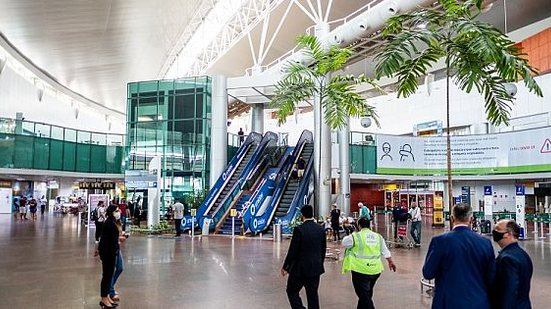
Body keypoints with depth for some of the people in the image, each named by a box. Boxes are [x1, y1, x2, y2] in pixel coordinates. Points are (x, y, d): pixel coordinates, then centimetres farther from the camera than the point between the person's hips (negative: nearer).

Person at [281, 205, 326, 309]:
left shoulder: (299, 229, -15)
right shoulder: (321, 229, 1)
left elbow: (292, 250, -14)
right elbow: (323, 250, 9)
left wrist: (285, 267, -4)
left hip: (300, 268, -5)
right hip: (316, 268, 6)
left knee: (292, 291, 10)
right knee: (313, 294, 14)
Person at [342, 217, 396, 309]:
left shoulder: (356, 236, -9)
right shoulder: (378, 236, 7)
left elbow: (344, 242, 8)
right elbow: (385, 252, 14)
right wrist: (391, 262, 29)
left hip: (360, 269, -6)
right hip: (375, 269, 6)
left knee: (364, 295, 0)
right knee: (367, 293, 22)